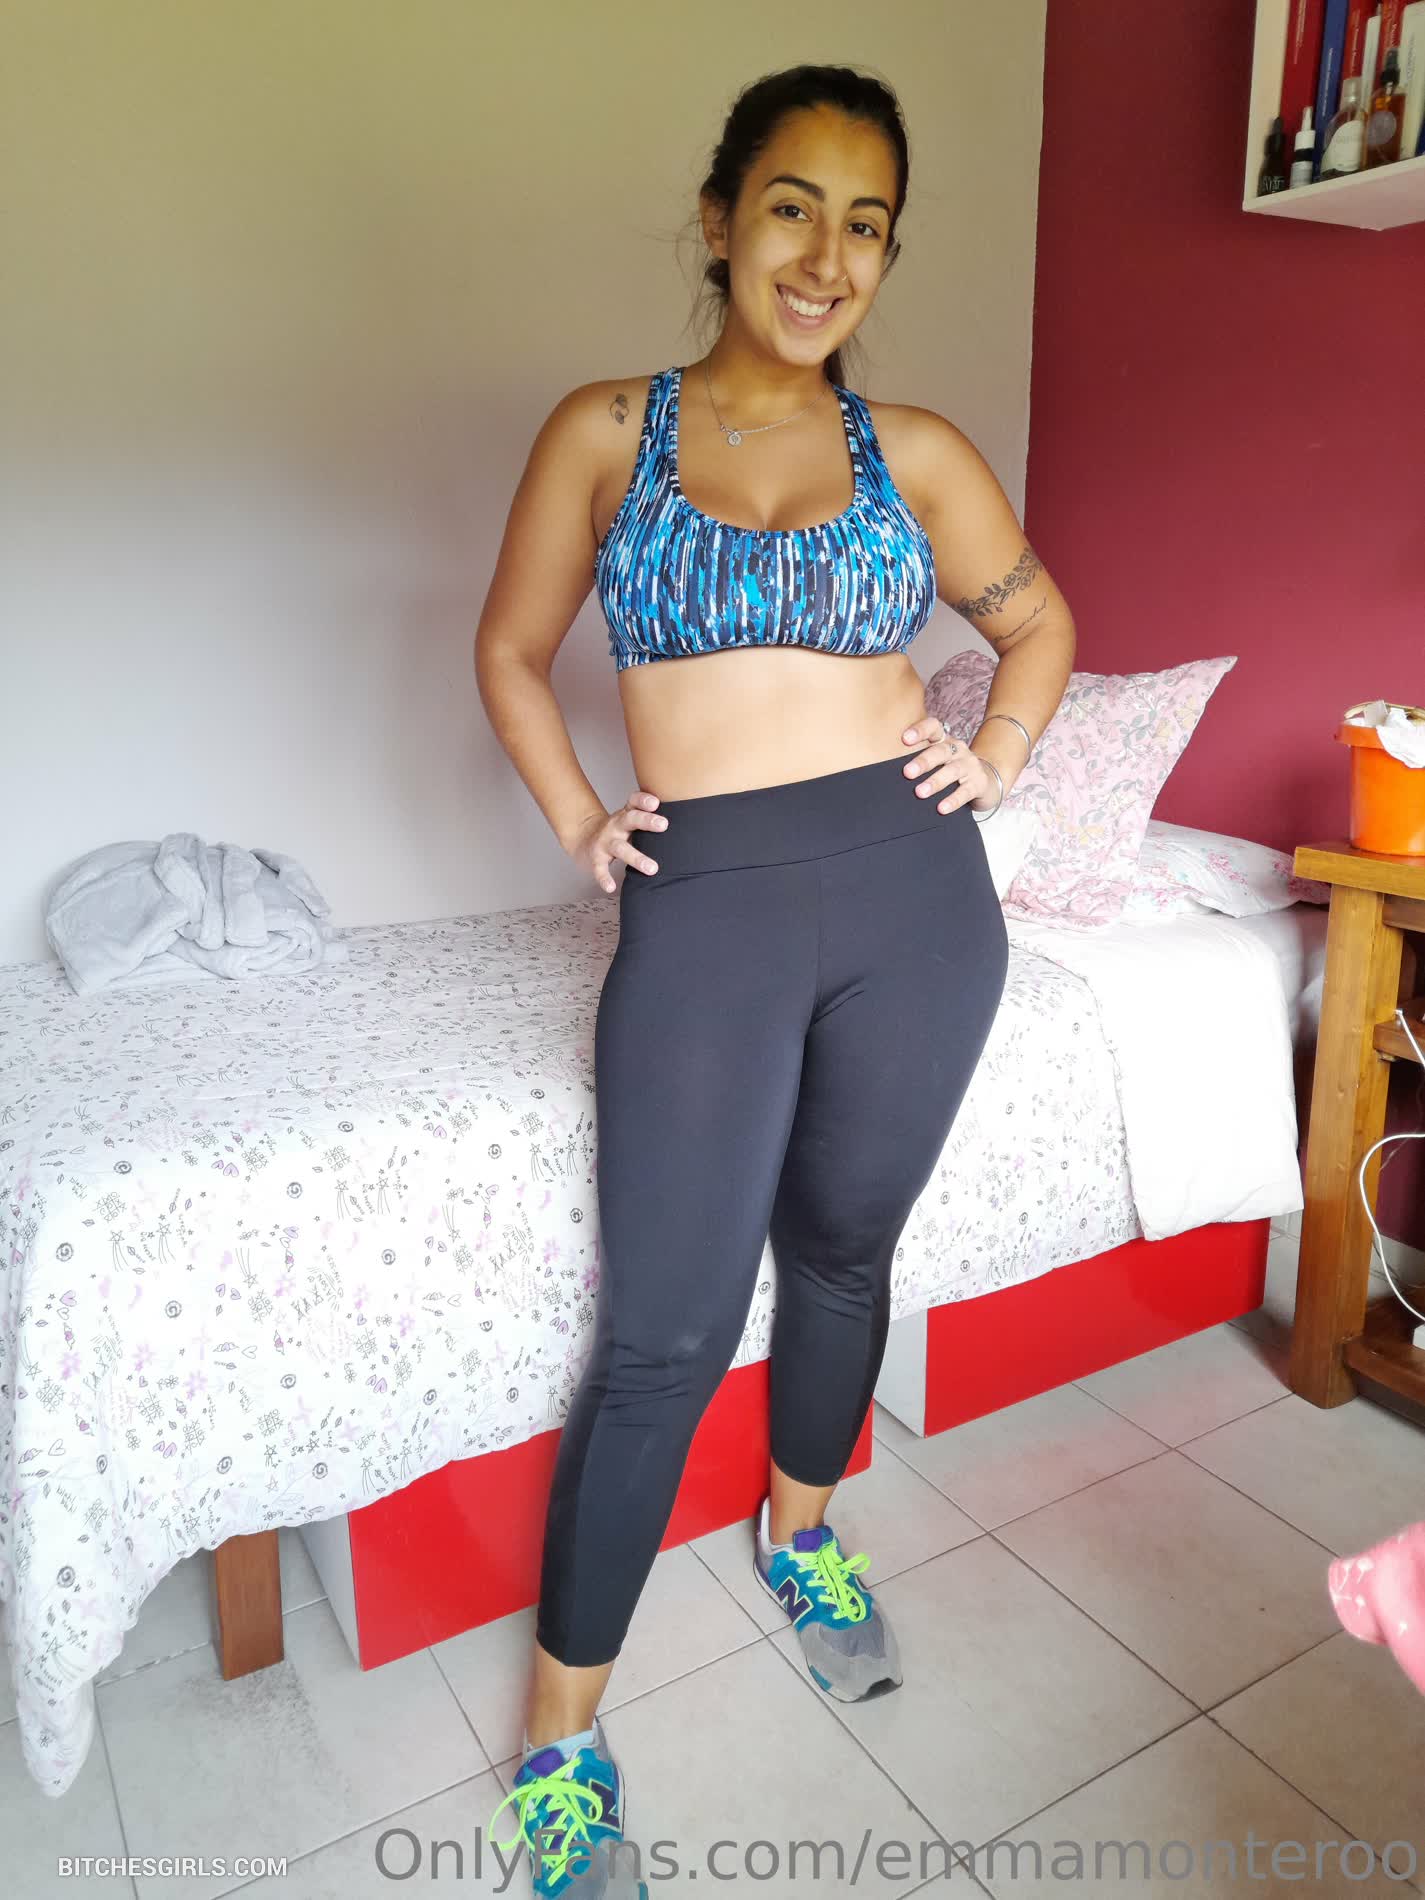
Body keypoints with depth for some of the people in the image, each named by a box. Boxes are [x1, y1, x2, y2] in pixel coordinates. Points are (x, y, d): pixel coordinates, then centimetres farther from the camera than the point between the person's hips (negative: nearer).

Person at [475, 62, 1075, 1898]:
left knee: (841, 1250, 17)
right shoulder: (606, 429, 6)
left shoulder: (913, 450, 9)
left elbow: (1036, 615, 23)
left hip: (912, 888, 3)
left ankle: (802, 1531, 46)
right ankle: (560, 1739, 20)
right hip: (705, 907, -2)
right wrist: (574, 821, 3)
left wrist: (1000, 754, 7)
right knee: (665, 1327, -1)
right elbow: (511, 649, 15)